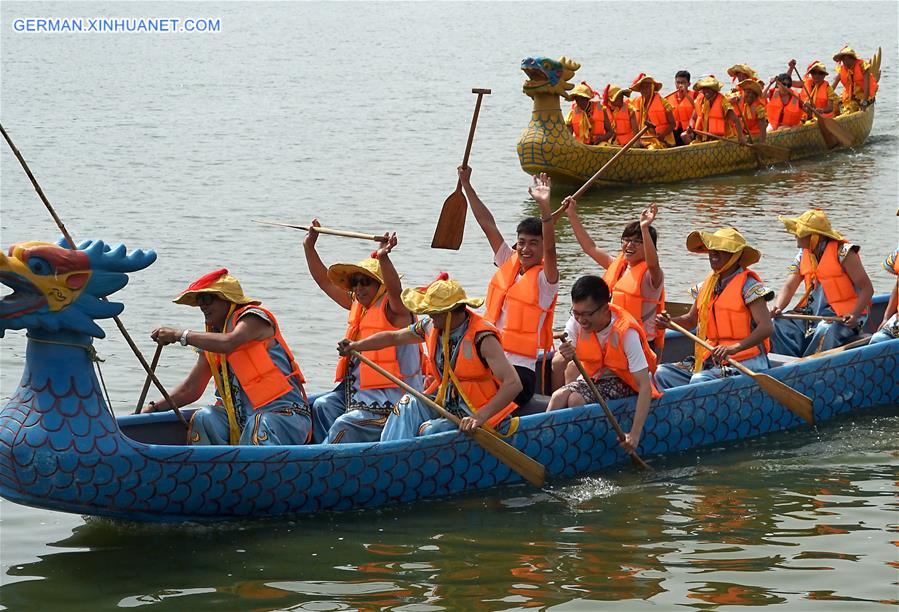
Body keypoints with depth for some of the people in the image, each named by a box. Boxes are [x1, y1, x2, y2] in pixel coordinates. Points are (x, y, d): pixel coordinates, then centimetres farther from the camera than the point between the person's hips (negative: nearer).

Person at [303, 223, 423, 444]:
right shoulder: (358, 307, 15)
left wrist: (383, 258, -51)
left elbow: (394, 289, -33)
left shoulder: (392, 310, -10)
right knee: (322, 406, -5)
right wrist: (309, 247, 14)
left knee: (345, 424, -21)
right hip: (354, 391, 9)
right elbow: (325, 281, 21)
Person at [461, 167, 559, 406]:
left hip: (521, 368, -6)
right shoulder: (508, 264, 11)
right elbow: (487, 224, 13)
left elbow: (550, 248, -26)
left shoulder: (544, 279, -6)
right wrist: (466, 185, 14)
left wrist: (545, 207, -41)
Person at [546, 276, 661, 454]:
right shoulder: (576, 323, -12)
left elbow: (645, 387, -29)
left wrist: (635, 434, -37)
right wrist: (566, 357, -41)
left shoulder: (626, 333, -27)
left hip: (622, 382, -5)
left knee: (576, 399, -29)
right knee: (559, 396, -25)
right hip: (592, 377, 5)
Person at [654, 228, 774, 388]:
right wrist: (669, 322, 2)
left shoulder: (747, 285, -9)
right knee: (663, 373, -8)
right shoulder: (707, 285, 13)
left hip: (744, 362, -8)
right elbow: (691, 320, 25)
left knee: (700, 380, -32)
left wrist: (734, 348, -31)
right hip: (712, 359, 8)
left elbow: (767, 327, -18)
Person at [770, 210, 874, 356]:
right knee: (780, 325, -14)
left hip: (842, 315, -7)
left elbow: (867, 288, -12)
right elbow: (789, 286, 5)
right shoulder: (803, 256, 10)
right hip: (812, 313, 7)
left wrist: (855, 315, -27)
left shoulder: (843, 252, -11)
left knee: (825, 332, -36)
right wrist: (777, 308, -17)